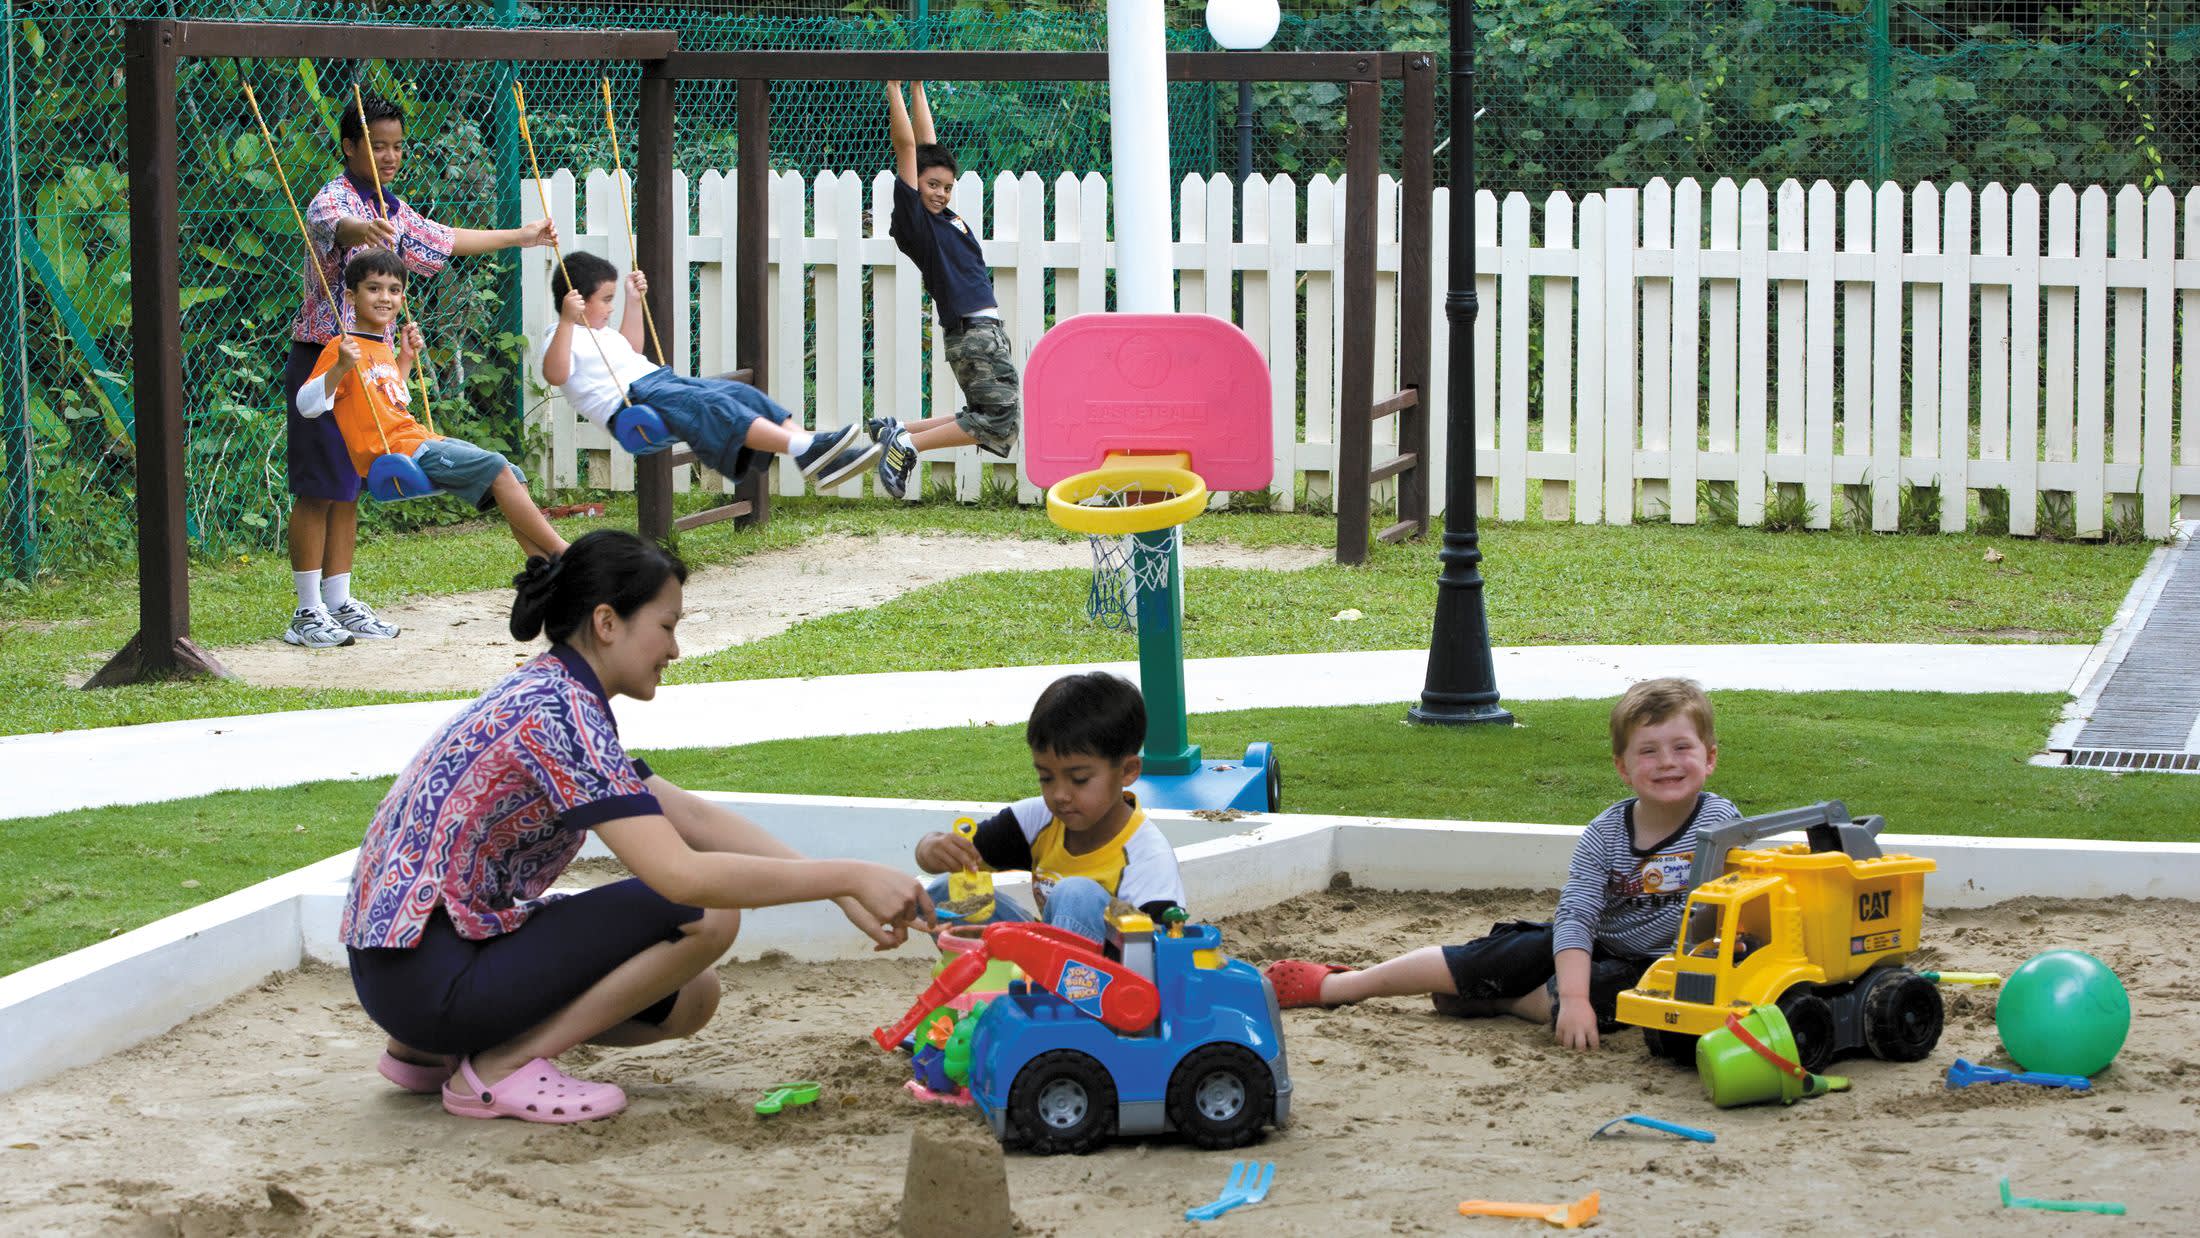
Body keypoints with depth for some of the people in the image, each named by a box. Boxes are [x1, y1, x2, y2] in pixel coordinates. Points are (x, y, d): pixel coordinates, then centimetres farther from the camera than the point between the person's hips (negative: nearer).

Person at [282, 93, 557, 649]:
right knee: (317, 489, -4)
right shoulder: (333, 199, -14)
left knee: (349, 488, 12)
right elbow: (334, 224, -39)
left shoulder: (393, 212, 13)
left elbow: (446, 240, 29)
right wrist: (361, 230, -63)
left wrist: (523, 236, 38)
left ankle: (339, 602, 19)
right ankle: (308, 612, 1)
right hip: (322, 359, -8)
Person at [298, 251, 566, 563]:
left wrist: (406, 357, 28)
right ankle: (560, 550, -15)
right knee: (495, 468, -19)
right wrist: (341, 367, -29)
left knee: (513, 476, 1)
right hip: (394, 450, -10)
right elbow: (307, 406, -15)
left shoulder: (381, 348, 20)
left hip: (421, 439, 10)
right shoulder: (342, 348, -6)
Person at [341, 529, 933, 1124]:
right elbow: (681, 874, -27)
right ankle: (499, 1069, -9)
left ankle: (431, 1049, 14)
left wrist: (839, 890, 6)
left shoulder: (544, 693, 13)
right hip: (432, 979, -10)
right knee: (707, 914, -14)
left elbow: (693, 816, 14)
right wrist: (849, 876, -21)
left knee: (690, 997, 16)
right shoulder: (559, 713, -19)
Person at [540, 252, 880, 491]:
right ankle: (804, 448, -46)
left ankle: (819, 462, -20)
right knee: (713, 406, -29)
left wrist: (634, 302, 43)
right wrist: (567, 322, -29)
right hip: (630, 402, -10)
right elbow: (555, 375, -22)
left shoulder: (599, 332, 28)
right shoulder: (564, 336, -2)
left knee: (741, 394, -8)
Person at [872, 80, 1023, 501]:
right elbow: (907, 145, -7)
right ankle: (905, 445, -8)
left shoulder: (943, 216, 15)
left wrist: (917, 87, 23)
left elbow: (927, 142, 21)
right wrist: (894, 88, -3)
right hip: (973, 332, -9)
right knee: (998, 421, -13)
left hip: (987, 329, 9)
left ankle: (897, 431, 14)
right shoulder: (914, 219, -6)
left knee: (989, 418, 13)